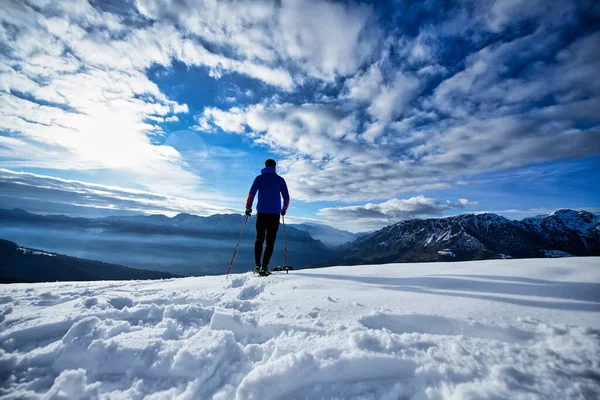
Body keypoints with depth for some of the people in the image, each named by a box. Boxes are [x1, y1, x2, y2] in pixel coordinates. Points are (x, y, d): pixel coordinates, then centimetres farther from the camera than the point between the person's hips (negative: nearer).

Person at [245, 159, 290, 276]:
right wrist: (284, 210, 19)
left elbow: (252, 193, -8)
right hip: (274, 215, -1)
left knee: (259, 239, 18)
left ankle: (257, 265, 17)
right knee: (270, 242, 5)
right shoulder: (280, 179, 5)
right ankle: (264, 268, 0)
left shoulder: (259, 178, 6)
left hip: (261, 214, 1)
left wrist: (248, 207, 1)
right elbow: (286, 198, 3)